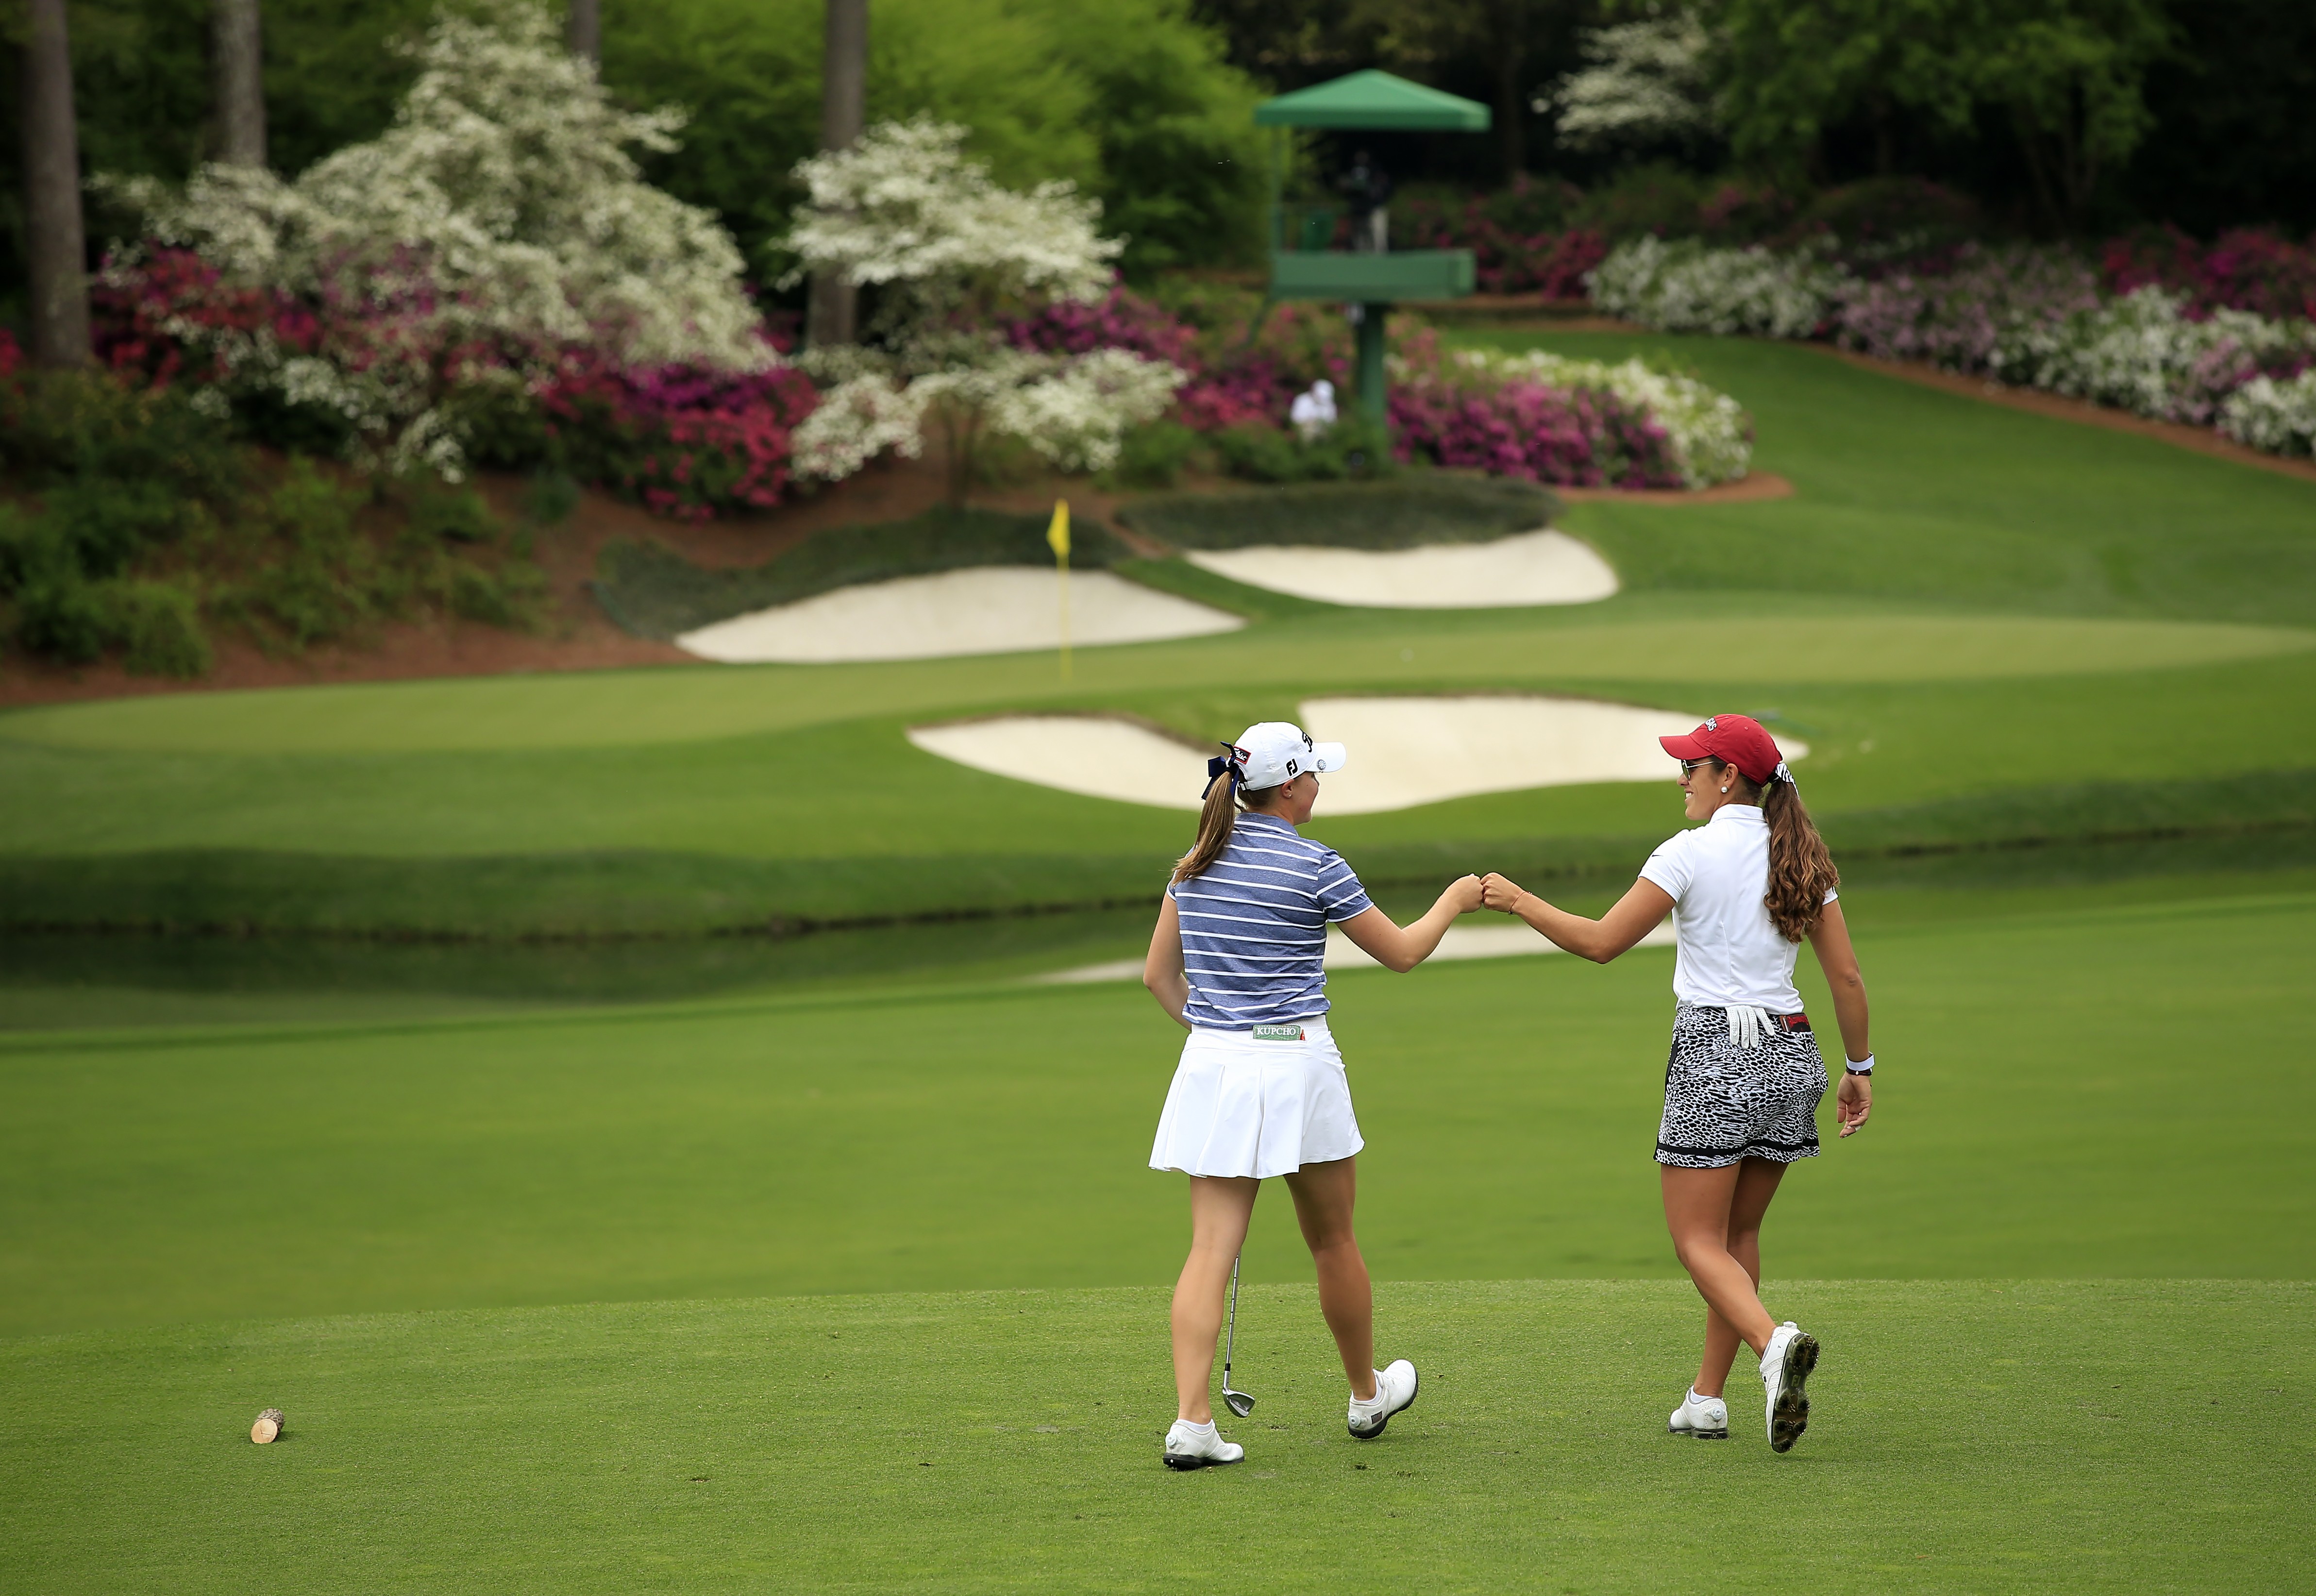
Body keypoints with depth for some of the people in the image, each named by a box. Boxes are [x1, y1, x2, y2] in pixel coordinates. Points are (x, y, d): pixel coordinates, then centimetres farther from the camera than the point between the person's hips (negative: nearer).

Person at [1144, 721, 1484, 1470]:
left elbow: (1159, 975, 13)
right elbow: (1401, 952, 1)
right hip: (1295, 1064, -4)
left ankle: (1191, 1420, -14)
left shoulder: (1196, 866, 7)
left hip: (1210, 1064, 4)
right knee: (1332, 1242, 15)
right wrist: (1455, 899, 18)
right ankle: (1367, 1394, 33)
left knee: (1211, 1250, -1)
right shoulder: (1313, 865, -9)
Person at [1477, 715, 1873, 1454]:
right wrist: (1859, 1069, 16)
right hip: (1791, 1053, 6)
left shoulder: (1691, 853, -8)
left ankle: (1775, 1342, -30)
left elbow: (1601, 942, -6)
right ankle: (1707, 1399, 17)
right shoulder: (1800, 858, 7)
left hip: (1716, 1055, -6)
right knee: (1739, 1234, 16)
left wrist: (1520, 901, 5)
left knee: (1699, 1242, -2)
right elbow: (1848, 978, 7)